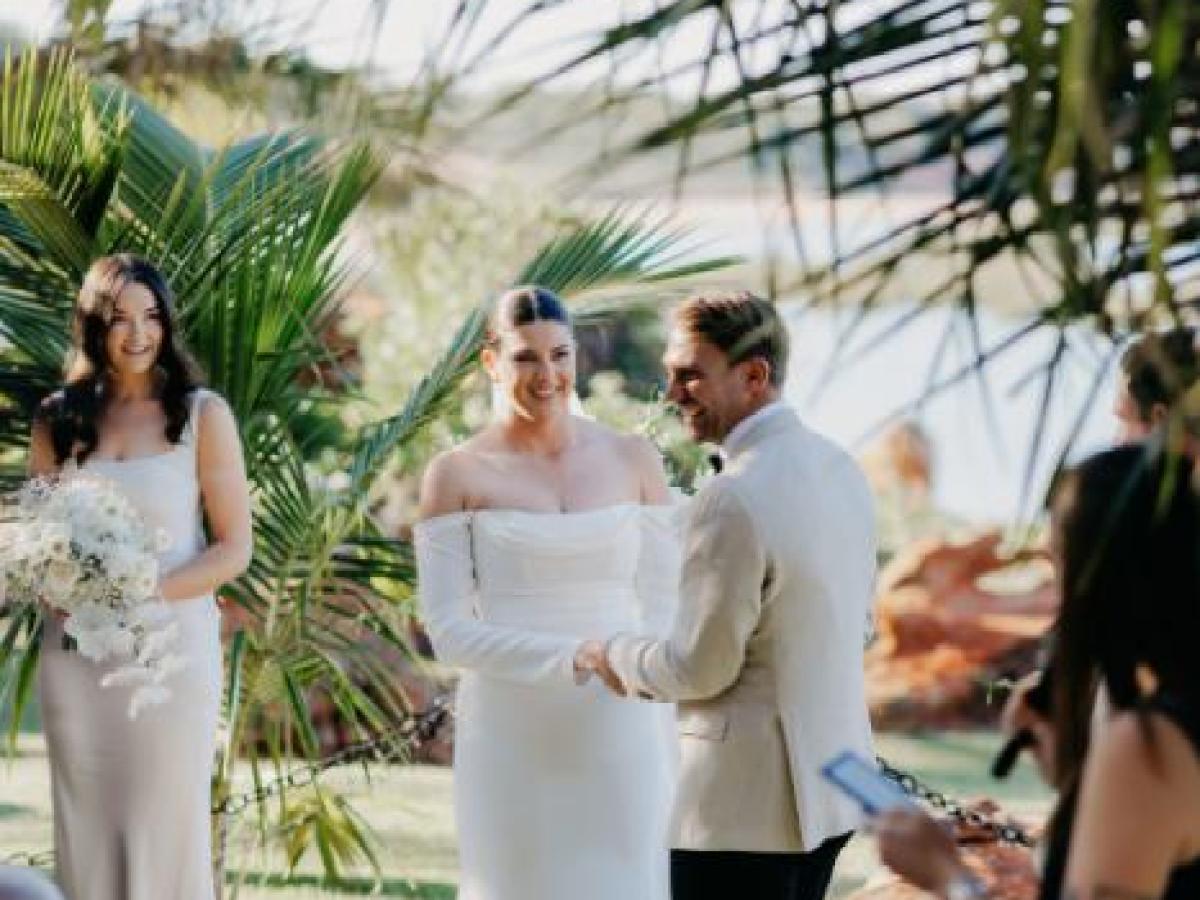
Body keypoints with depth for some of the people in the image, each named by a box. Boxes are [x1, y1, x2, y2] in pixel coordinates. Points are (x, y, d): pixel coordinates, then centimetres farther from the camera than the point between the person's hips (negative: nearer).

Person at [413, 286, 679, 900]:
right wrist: (572, 658, -19)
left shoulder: (633, 461, 5)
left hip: (621, 736, 2)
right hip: (513, 740, -2)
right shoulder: (455, 475, -2)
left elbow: (663, 608, 9)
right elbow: (450, 631, -7)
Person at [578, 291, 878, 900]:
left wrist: (618, 655, 2)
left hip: (744, 803, -9)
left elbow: (700, 667, -17)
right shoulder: (840, 470, 6)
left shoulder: (732, 500, -21)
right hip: (827, 781, 9)